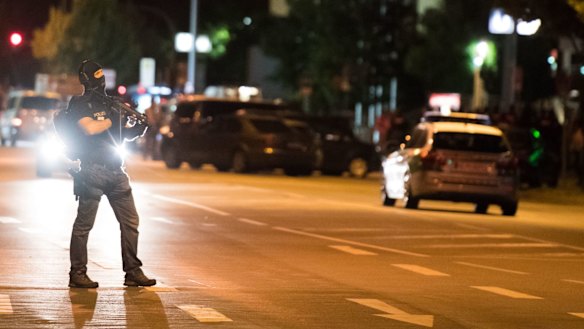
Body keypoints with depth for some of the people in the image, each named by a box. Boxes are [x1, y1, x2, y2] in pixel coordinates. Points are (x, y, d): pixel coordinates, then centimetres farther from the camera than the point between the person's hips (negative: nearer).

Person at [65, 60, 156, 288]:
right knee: (84, 223, -2)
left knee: (130, 221, 4)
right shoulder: (79, 104, -3)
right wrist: (115, 119, -11)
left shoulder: (111, 103, 17)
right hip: (92, 171, -7)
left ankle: (133, 272, 9)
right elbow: (90, 128, -20)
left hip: (116, 171, 7)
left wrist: (140, 126, 0)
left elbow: (127, 134, 21)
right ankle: (77, 274, 3)